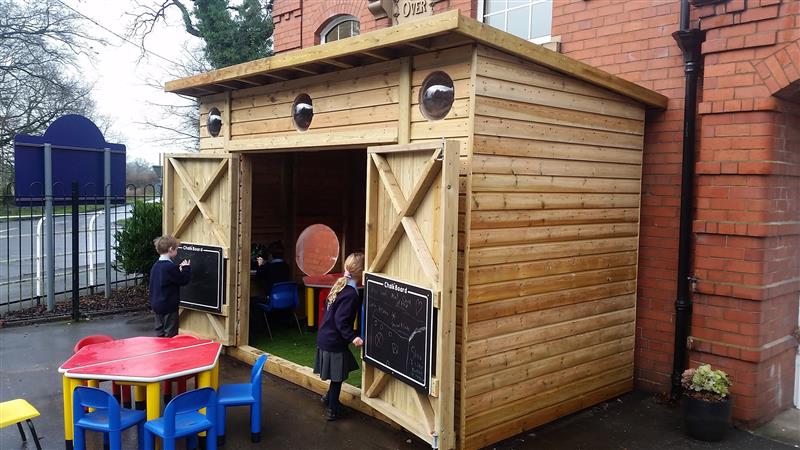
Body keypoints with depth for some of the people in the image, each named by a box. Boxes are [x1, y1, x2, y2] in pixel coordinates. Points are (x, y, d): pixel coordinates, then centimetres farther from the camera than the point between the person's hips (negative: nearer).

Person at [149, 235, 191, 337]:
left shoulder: (156, 265, 6)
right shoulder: (170, 267, -21)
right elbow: (184, 281, -12)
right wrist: (187, 268, -3)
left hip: (156, 305, 9)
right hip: (169, 306, -9)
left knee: (160, 333, 16)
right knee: (170, 335, 1)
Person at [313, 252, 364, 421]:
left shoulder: (340, 285, 3)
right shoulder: (351, 294, -24)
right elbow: (341, 320, -26)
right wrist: (352, 337, -29)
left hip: (325, 336, 9)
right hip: (334, 342, -9)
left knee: (337, 375, 25)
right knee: (337, 377, 7)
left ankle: (329, 398, 41)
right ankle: (332, 410, 19)